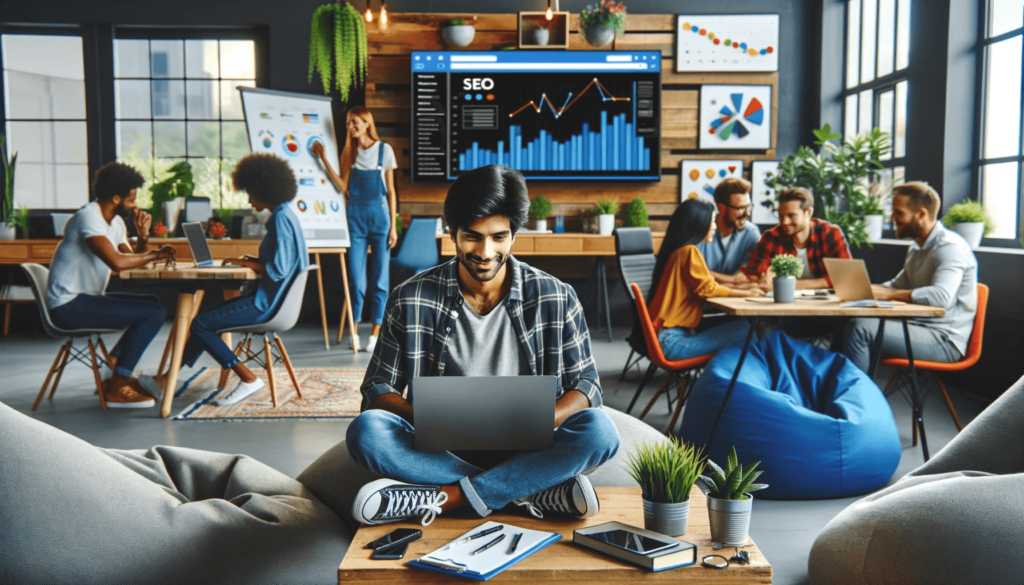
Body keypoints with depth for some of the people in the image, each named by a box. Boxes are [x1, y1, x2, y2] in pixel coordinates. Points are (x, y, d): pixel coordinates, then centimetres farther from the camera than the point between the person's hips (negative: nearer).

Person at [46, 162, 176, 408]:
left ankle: (116, 374, 13)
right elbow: (117, 262, -31)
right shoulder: (88, 217, -17)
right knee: (154, 312, -17)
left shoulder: (115, 222, 13)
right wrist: (155, 255, -17)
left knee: (153, 304, 16)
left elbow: (134, 260, 11)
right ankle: (116, 389, -11)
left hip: (86, 298, 10)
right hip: (68, 306, -10)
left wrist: (143, 235, -5)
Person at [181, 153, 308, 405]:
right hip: (272, 298, 11)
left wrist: (245, 263, -12)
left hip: (268, 303, -11)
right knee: (211, 315, 20)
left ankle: (248, 379, -5)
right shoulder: (284, 214, 12)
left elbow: (278, 269, -25)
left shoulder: (281, 218, -19)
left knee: (200, 324, -5)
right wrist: (249, 260, 6)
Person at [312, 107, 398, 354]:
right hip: (355, 217, 2)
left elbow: (390, 191, 2)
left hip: (379, 215, -2)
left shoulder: (384, 150, 1)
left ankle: (375, 331, 9)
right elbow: (343, 187, -4)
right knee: (356, 279, 0)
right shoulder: (349, 153, 8)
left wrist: (393, 225, -2)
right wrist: (323, 159, -10)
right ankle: (354, 331, 12)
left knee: (379, 278, 1)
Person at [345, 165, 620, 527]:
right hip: (440, 450, 1)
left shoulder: (555, 299, -3)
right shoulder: (411, 300, -3)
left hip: (524, 452, 0)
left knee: (599, 429, -28)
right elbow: (377, 388, 0)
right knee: (365, 432, -28)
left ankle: (444, 498, -27)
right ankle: (534, 492, -25)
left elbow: (586, 385, -1)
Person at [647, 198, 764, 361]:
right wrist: (746, 293, 2)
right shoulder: (689, 252, -12)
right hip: (672, 342, -10)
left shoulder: (677, 250, 14)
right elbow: (708, 289, -8)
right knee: (742, 329, -15)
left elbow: (702, 283, 20)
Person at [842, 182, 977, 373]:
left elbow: (941, 296, -30)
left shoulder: (949, 247, -15)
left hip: (945, 341, -9)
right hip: (921, 328, 9)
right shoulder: (916, 248, 17)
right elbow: (897, 285, 23)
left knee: (861, 328, -24)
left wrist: (888, 294, -26)